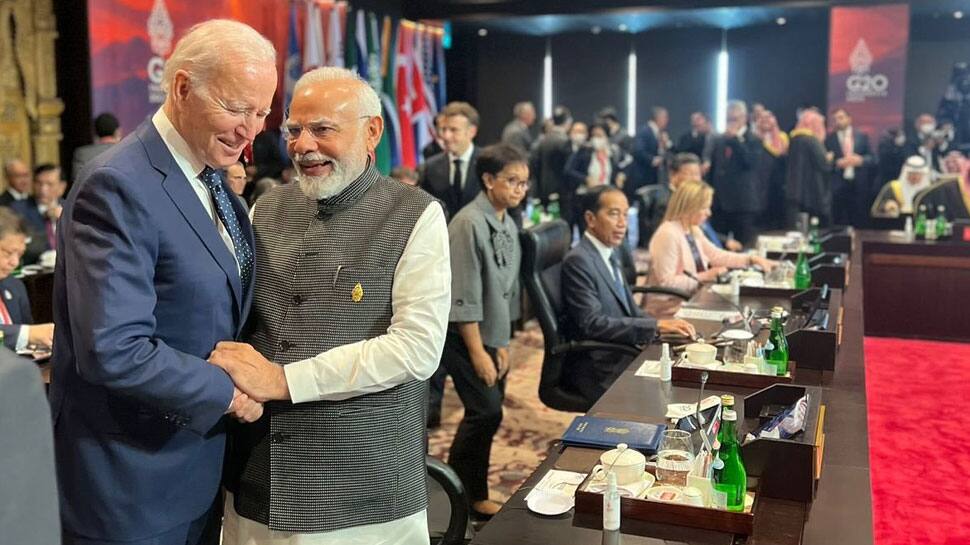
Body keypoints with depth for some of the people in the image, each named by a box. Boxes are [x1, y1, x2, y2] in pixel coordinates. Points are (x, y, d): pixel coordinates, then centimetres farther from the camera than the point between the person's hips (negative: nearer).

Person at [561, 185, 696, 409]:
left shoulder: (610, 254, 12)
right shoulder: (578, 261, -15)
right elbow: (592, 323, -22)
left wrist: (666, 326, -1)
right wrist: (656, 326, -22)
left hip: (620, 355, 8)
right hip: (596, 371, -8)